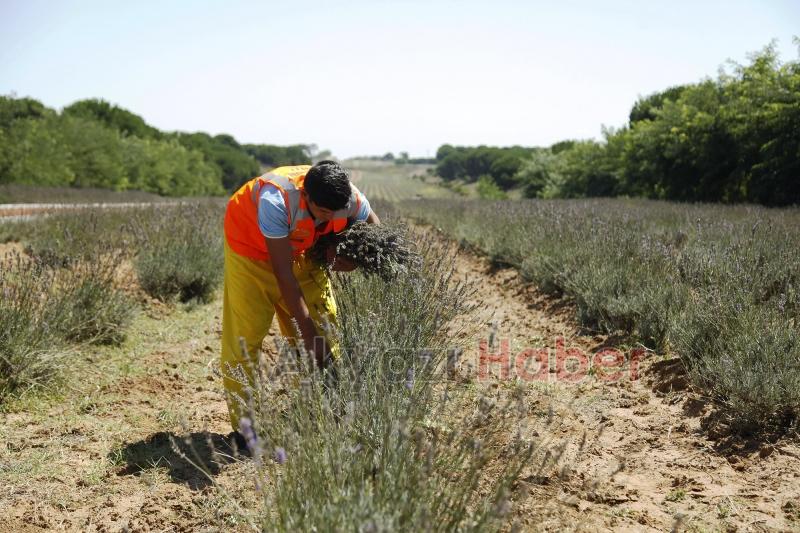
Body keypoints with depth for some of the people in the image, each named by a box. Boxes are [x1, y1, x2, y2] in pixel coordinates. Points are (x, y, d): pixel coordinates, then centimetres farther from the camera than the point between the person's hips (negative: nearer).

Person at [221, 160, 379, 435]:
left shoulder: (349, 198, -27)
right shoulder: (276, 200, -41)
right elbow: (283, 272, -36)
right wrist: (307, 329, -34)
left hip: (302, 252, 5)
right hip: (251, 246, -4)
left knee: (325, 327, 0)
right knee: (246, 333, -9)